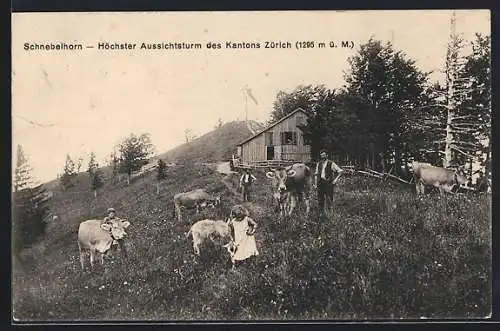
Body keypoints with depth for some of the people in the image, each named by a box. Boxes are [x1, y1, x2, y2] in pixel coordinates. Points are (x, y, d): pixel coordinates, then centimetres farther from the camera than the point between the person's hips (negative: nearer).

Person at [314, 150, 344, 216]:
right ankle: (322, 213, 15)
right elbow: (316, 174, 17)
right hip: (320, 183, 4)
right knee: (320, 200, 3)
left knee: (329, 200, -5)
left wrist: (336, 179, -7)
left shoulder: (331, 163, -2)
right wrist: (315, 184, 11)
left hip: (329, 184, -4)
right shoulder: (319, 164, 12)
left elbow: (340, 171, -1)